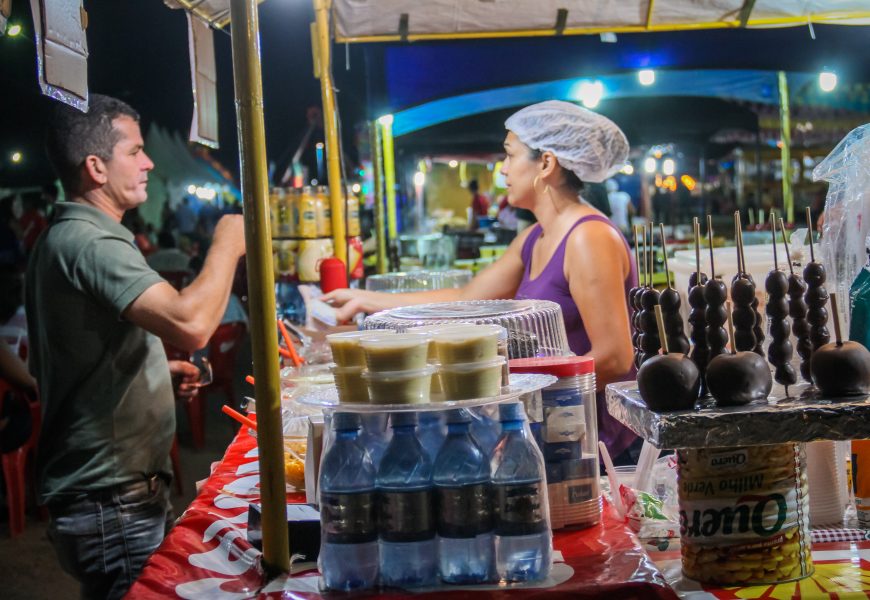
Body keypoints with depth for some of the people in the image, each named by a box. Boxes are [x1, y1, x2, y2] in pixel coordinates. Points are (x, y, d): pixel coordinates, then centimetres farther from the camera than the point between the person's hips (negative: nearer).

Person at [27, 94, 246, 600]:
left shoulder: (62, 239, 15)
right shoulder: (90, 242, -20)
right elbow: (192, 326, -32)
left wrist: (157, 369, 12)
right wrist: (227, 245, -15)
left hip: (107, 489, 11)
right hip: (114, 503, -11)